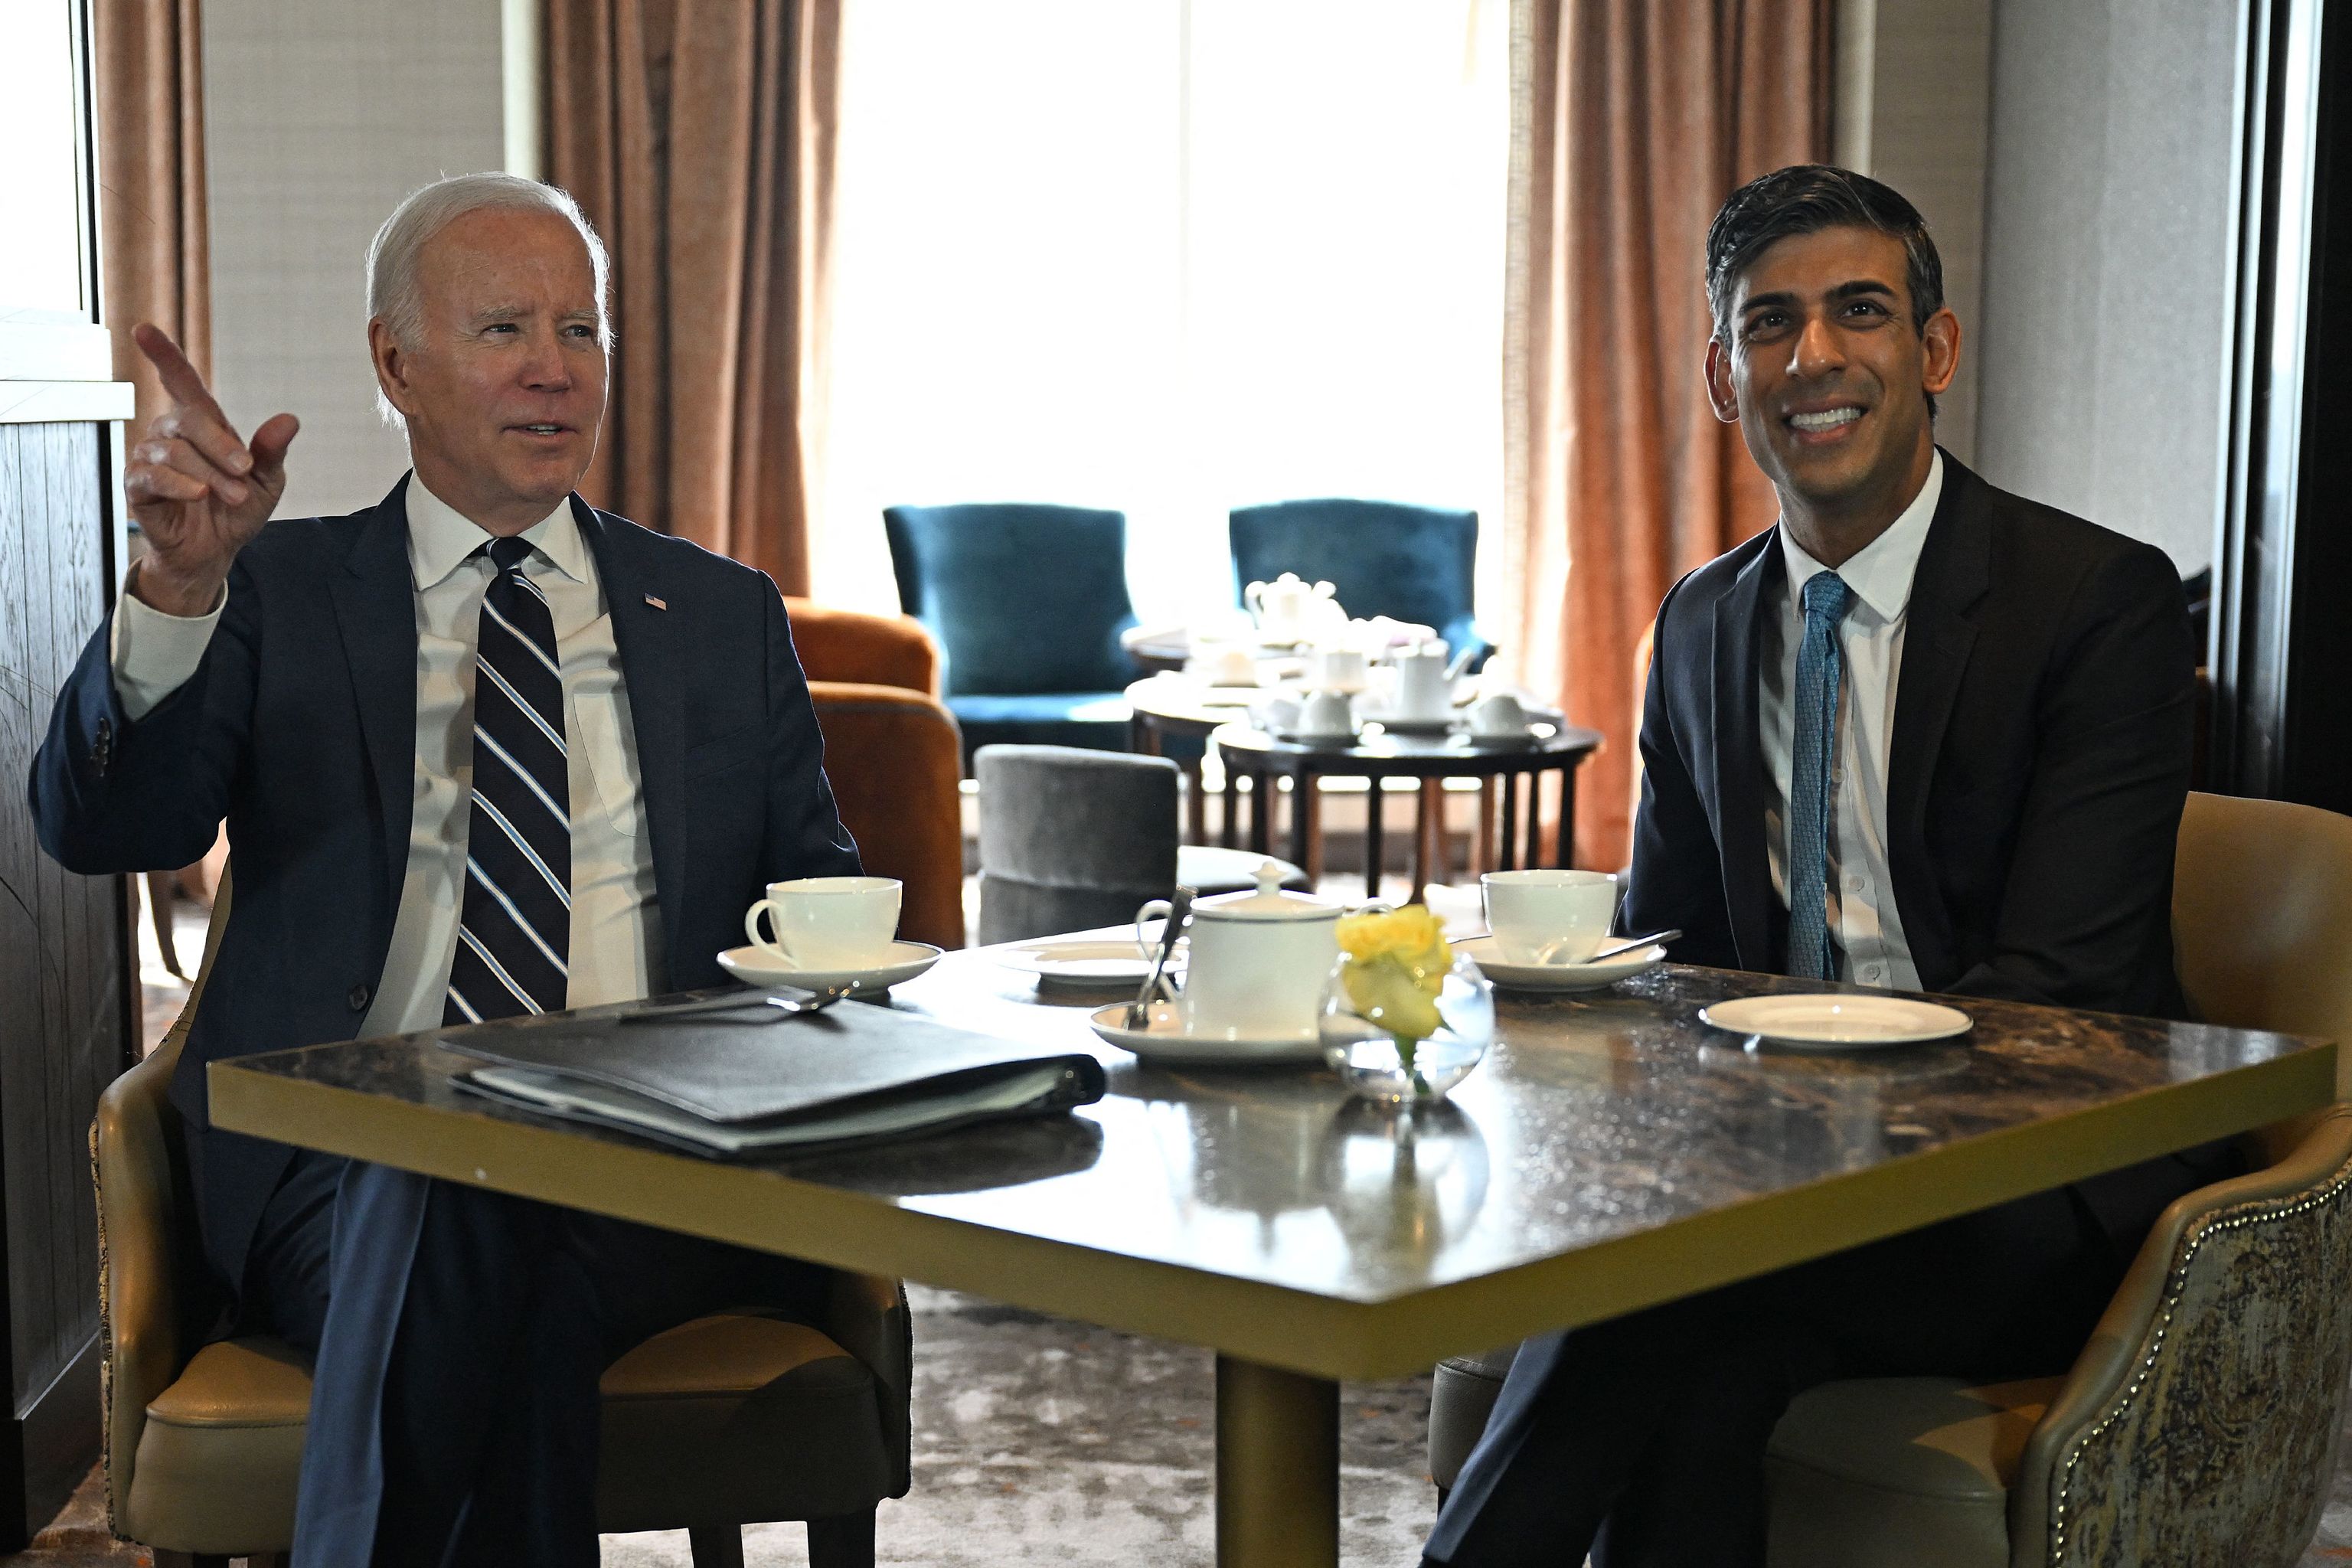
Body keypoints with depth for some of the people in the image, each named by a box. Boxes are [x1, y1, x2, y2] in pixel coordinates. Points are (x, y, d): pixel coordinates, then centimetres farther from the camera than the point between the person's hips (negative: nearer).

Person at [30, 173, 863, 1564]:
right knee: (449, 1213, -36)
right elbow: (101, 829, -2)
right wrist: (180, 584, -20)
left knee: (536, 1276, -35)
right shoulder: (281, 594, 14)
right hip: (349, 1160, -1)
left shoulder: (725, 617, 21)